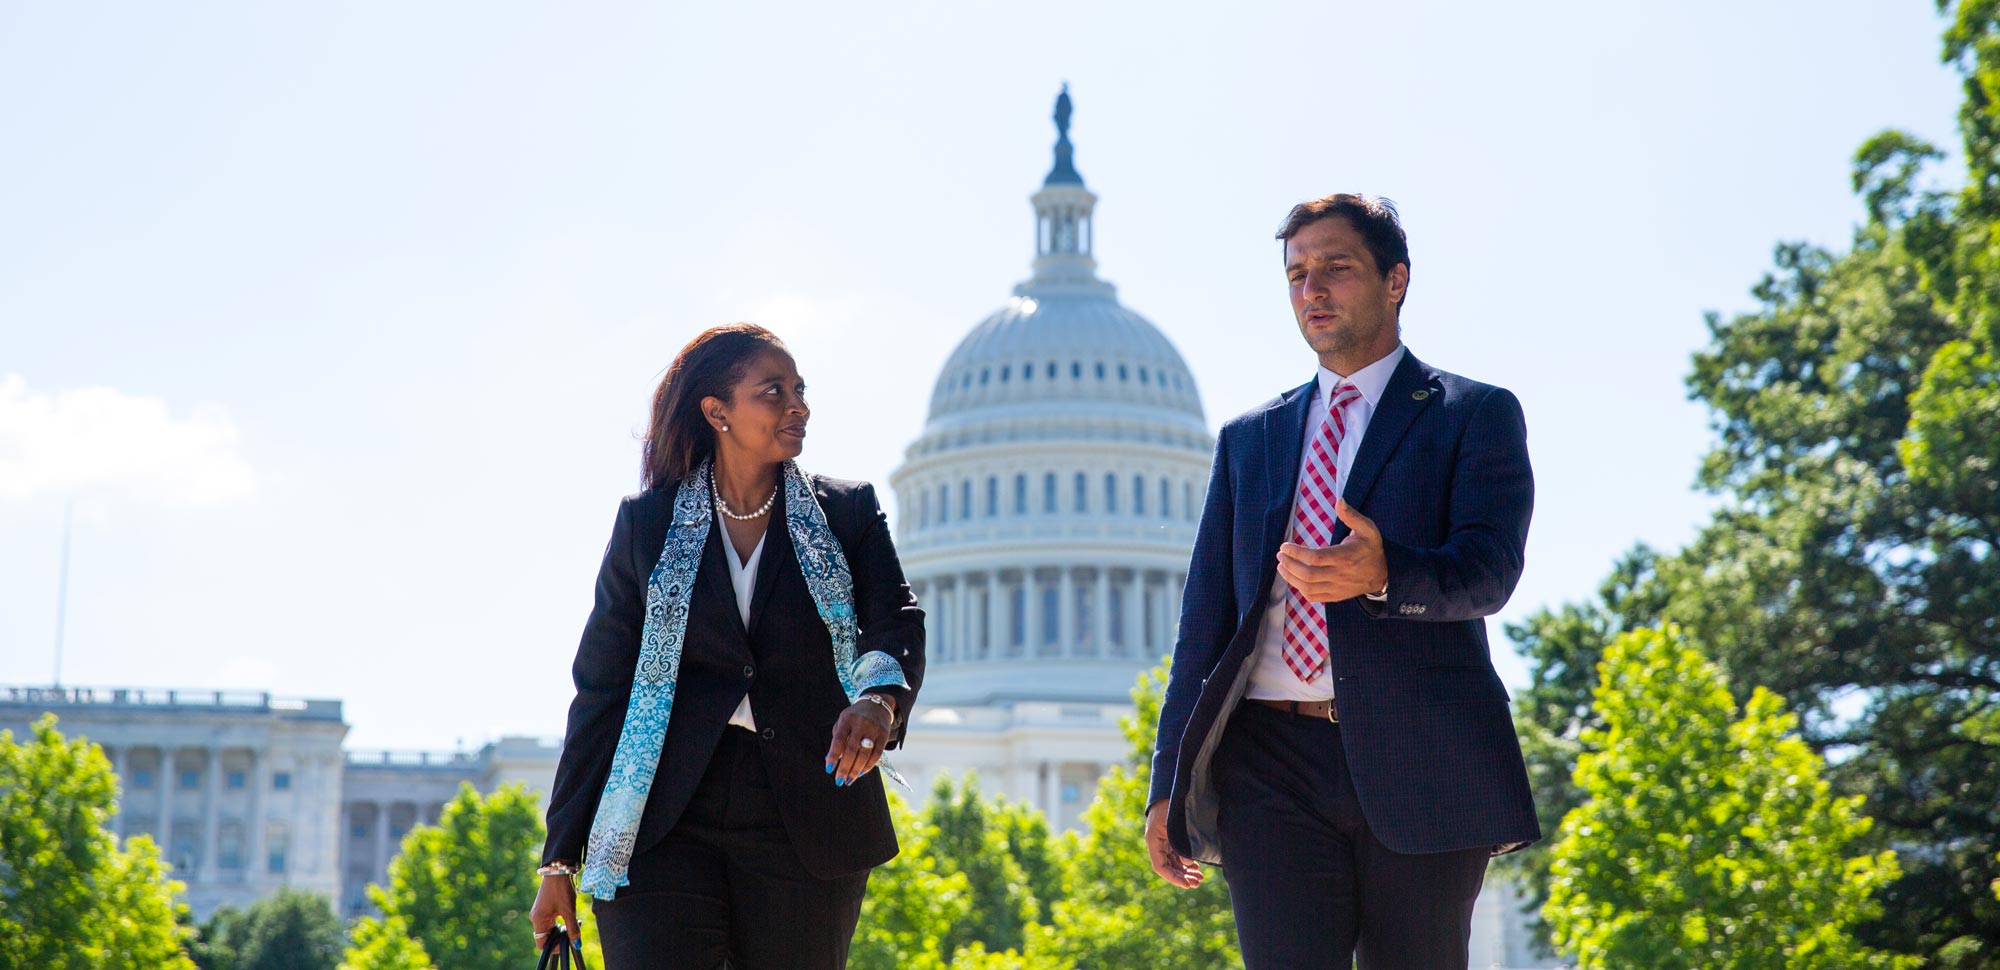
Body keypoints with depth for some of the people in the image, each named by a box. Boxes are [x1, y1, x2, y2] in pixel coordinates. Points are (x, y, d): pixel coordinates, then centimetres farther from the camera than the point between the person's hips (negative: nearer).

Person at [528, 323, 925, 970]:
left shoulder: (847, 514, 7)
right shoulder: (647, 522, 6)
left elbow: (897, 624, -8)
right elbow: (601, 688, 7)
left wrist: (879, 697, -33)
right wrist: (560, 860, 5)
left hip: (807, 816, 1)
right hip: (664, 821, -1)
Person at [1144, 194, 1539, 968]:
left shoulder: (1474, 415, 8)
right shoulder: (1250, 438, 20)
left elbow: (1489, 570, -7)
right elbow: (1205, 615, 18)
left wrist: (1381, 573, -29)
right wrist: (1169, 780, 11)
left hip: (1418, 765, -2)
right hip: (1273, 766, 2)